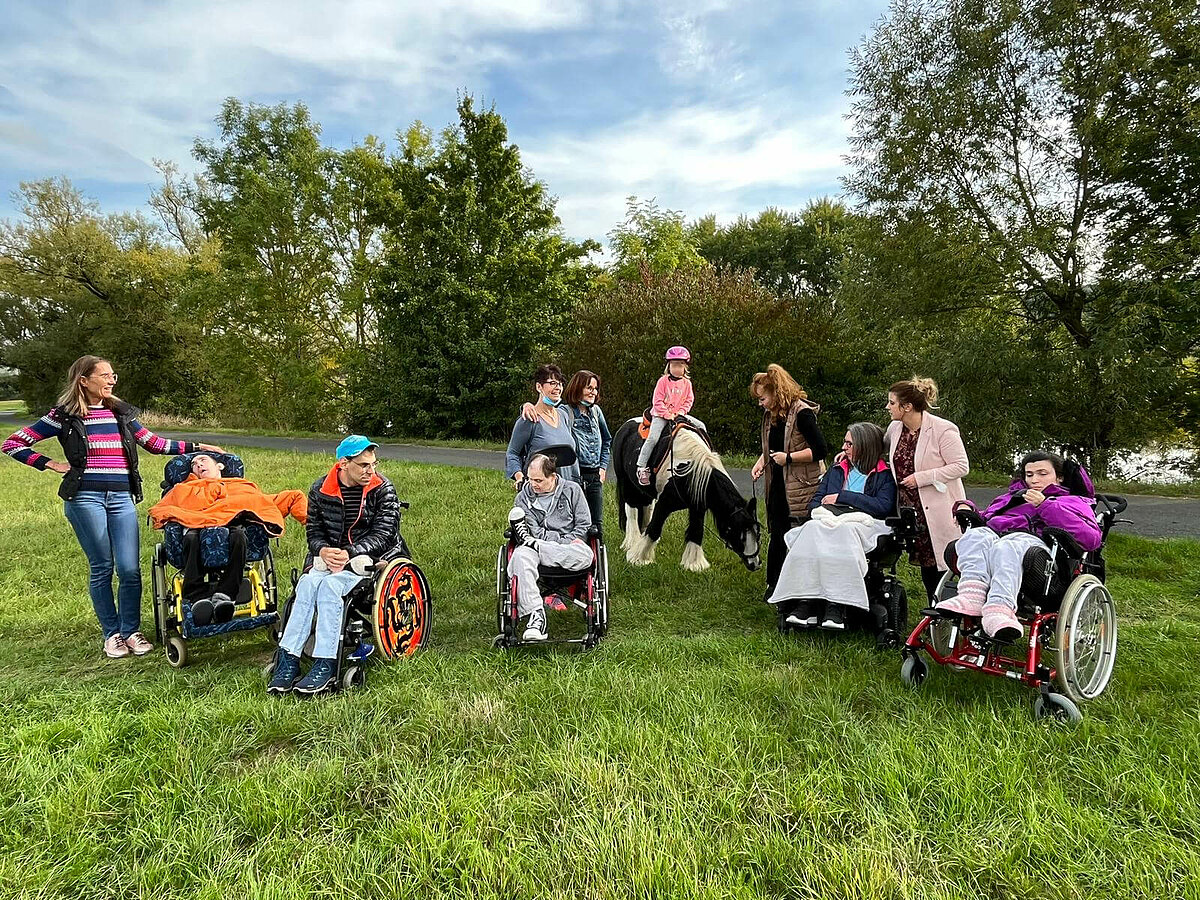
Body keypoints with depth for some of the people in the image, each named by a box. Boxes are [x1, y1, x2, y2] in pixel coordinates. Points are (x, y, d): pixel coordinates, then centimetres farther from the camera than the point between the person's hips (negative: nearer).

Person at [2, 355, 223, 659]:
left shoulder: (121, 413, 13)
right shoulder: (64, 416, 2)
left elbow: (154, 443, 17)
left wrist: (195, 447, 10)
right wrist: (50, 464, -2)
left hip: (122, 498, 3)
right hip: (85, 498, -3)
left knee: (130, 569, -3)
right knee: (102, 568, 3)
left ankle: (132, 631, 11)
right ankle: (111, 634, 16)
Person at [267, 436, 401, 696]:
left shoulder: (382, 489, -3)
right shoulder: (320, 489, 6)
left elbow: (384, 534, -10)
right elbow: (313, 529, 9)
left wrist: (350, 553, -21)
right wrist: (323, 550, -14)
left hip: (369, 560, -3)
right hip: (329, 558, 4)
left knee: (329, 586, -29)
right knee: (308, 582, -27)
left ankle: (325, 665, -28)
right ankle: (288, 661, -25)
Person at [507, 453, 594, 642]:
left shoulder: (572, 490, 7)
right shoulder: (524, 495, 9)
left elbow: (583, 525, 4)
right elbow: (536, 532, 0)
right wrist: (563, 541, -11)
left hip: (569, 545, 0)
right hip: (539, 544, 0)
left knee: (585, 555, -38)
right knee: (520, 556, -36)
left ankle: (531, 543, -18)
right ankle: (535, 615, -41)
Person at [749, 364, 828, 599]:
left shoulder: (801, 412, -14)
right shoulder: (770, 414, 11)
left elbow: (821, 449, -17)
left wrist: (788, 458, -16)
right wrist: (761, 462, 7)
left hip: (802, 488, -8)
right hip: (778, 486, 8)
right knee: (777, 536, 13)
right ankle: (773, 586, 23)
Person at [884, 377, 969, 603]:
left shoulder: (943, 430, -14)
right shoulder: (895, 428, 6)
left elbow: (961, 466, -15)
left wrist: (921, 478, -19)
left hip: (940, 511, -6)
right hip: (913, 509, 7)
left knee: (943, 565, -1)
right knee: (926, 565, 14)